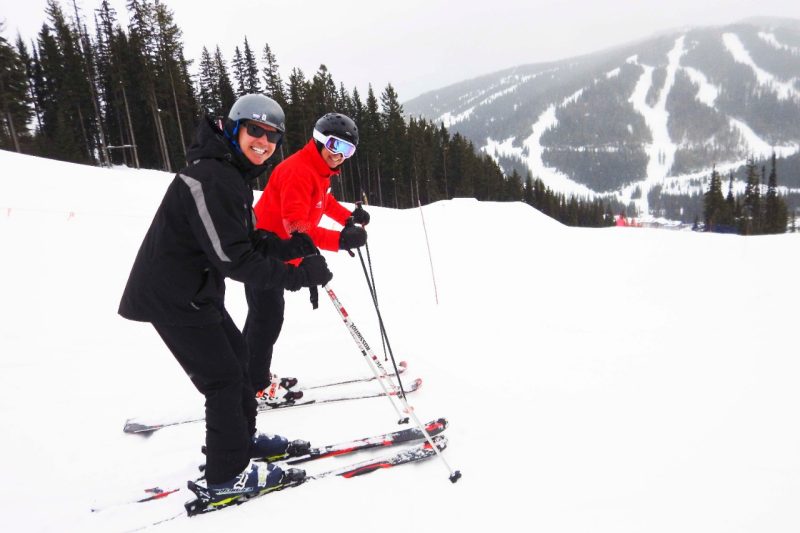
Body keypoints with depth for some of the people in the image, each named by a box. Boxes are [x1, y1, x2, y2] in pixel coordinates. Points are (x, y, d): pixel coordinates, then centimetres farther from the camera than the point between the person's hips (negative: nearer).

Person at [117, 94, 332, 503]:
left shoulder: (232, 174, 10)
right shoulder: (211, 177, -23)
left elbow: (246, 245, 9)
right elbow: (233, 259, -28)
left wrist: (290, 246, -8)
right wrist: (299, 276, -24)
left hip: (195, 291, 10)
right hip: (175, 297, -10)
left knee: (235, 356, 20)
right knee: (225, 377, -2)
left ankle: (241, 438, 38)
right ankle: (227, 476, 14)